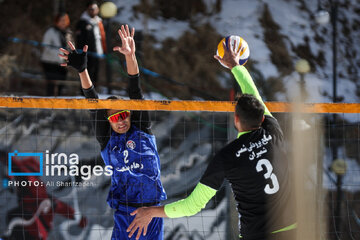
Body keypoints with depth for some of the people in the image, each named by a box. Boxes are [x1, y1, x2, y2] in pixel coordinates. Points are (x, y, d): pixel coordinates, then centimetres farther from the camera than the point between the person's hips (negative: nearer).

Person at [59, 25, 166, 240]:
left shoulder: (142, 129, 5)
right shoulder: (107, 140, 6)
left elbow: (136, 93, -3)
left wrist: (130, 56, -12)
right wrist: (82, 70, -9)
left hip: (153, 207, 0)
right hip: (124, 212, 0)